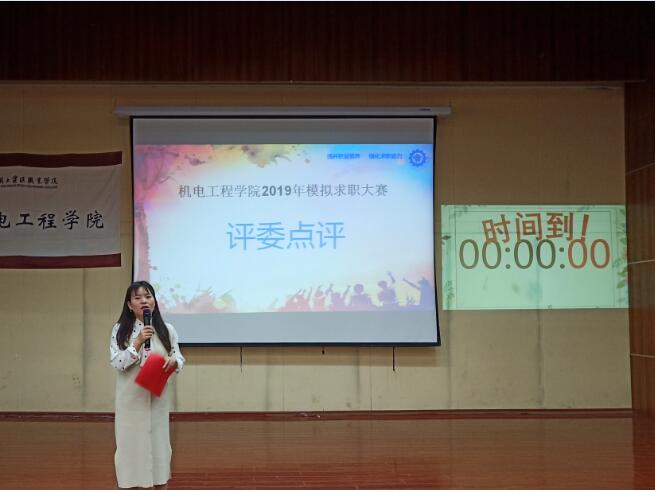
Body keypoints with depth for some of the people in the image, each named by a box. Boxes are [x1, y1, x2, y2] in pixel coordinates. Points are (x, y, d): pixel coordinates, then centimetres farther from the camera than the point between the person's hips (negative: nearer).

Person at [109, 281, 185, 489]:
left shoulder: (167, 330, 3)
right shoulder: (120, 330, -3)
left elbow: (180, 360, 6)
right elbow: (116, 363, -10)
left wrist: (173, 361, -17)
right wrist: (138, 343, -20)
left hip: (157, 398, 2)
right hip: (131, 399, -2)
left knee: (158, 442, 9)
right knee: (132, 442, 3)